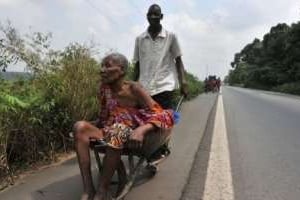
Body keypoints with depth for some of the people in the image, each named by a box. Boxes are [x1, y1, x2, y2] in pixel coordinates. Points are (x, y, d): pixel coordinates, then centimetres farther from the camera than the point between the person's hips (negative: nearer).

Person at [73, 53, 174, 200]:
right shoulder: (104, 89, 3)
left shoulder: (134, 89, -11)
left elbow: (160, 115, -16)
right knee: (80, 126, -19)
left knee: (117, 132, -37)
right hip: (110, 133, 5)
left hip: (129, 137, -5)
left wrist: (142, 130, -34)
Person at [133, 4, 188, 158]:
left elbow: (178, 60, 5)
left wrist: (183, 82, -6)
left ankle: (163, 147, 17)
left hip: (165, 85, -2)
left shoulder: (170, 37, 4)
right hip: (145, 87, 2)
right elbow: (137, 64, 14)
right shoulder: (139, 39, 10)